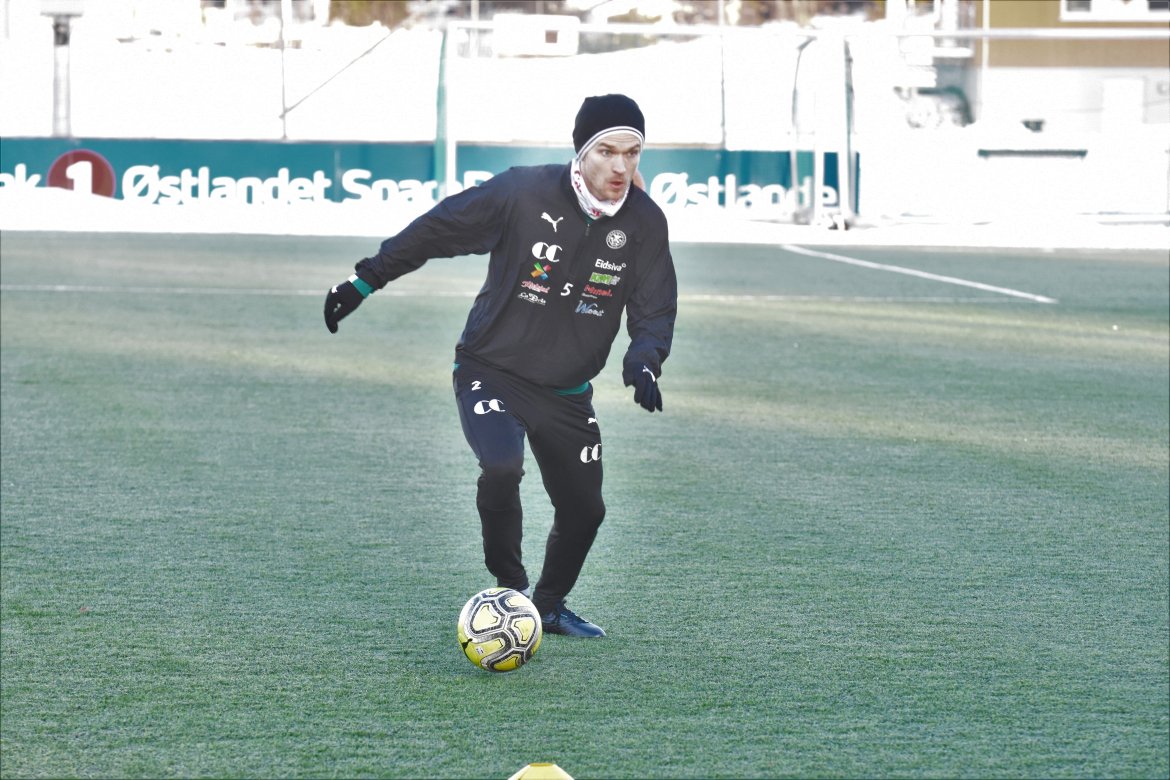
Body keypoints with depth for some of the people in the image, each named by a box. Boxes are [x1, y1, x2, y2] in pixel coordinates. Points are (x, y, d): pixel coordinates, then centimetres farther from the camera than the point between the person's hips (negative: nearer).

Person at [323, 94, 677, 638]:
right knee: (502, 467, -29)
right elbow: (435, 230, -8)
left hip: (567, 390, 4)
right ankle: (511, 589, -7)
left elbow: (655, 311, 0)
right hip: (491, 372, -4)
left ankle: (549, 605, 34)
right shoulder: (523, 194, -20)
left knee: (584, 509, 6)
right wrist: (365, 281, -3)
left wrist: (643, 364, -22)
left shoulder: (645, 223, -8)